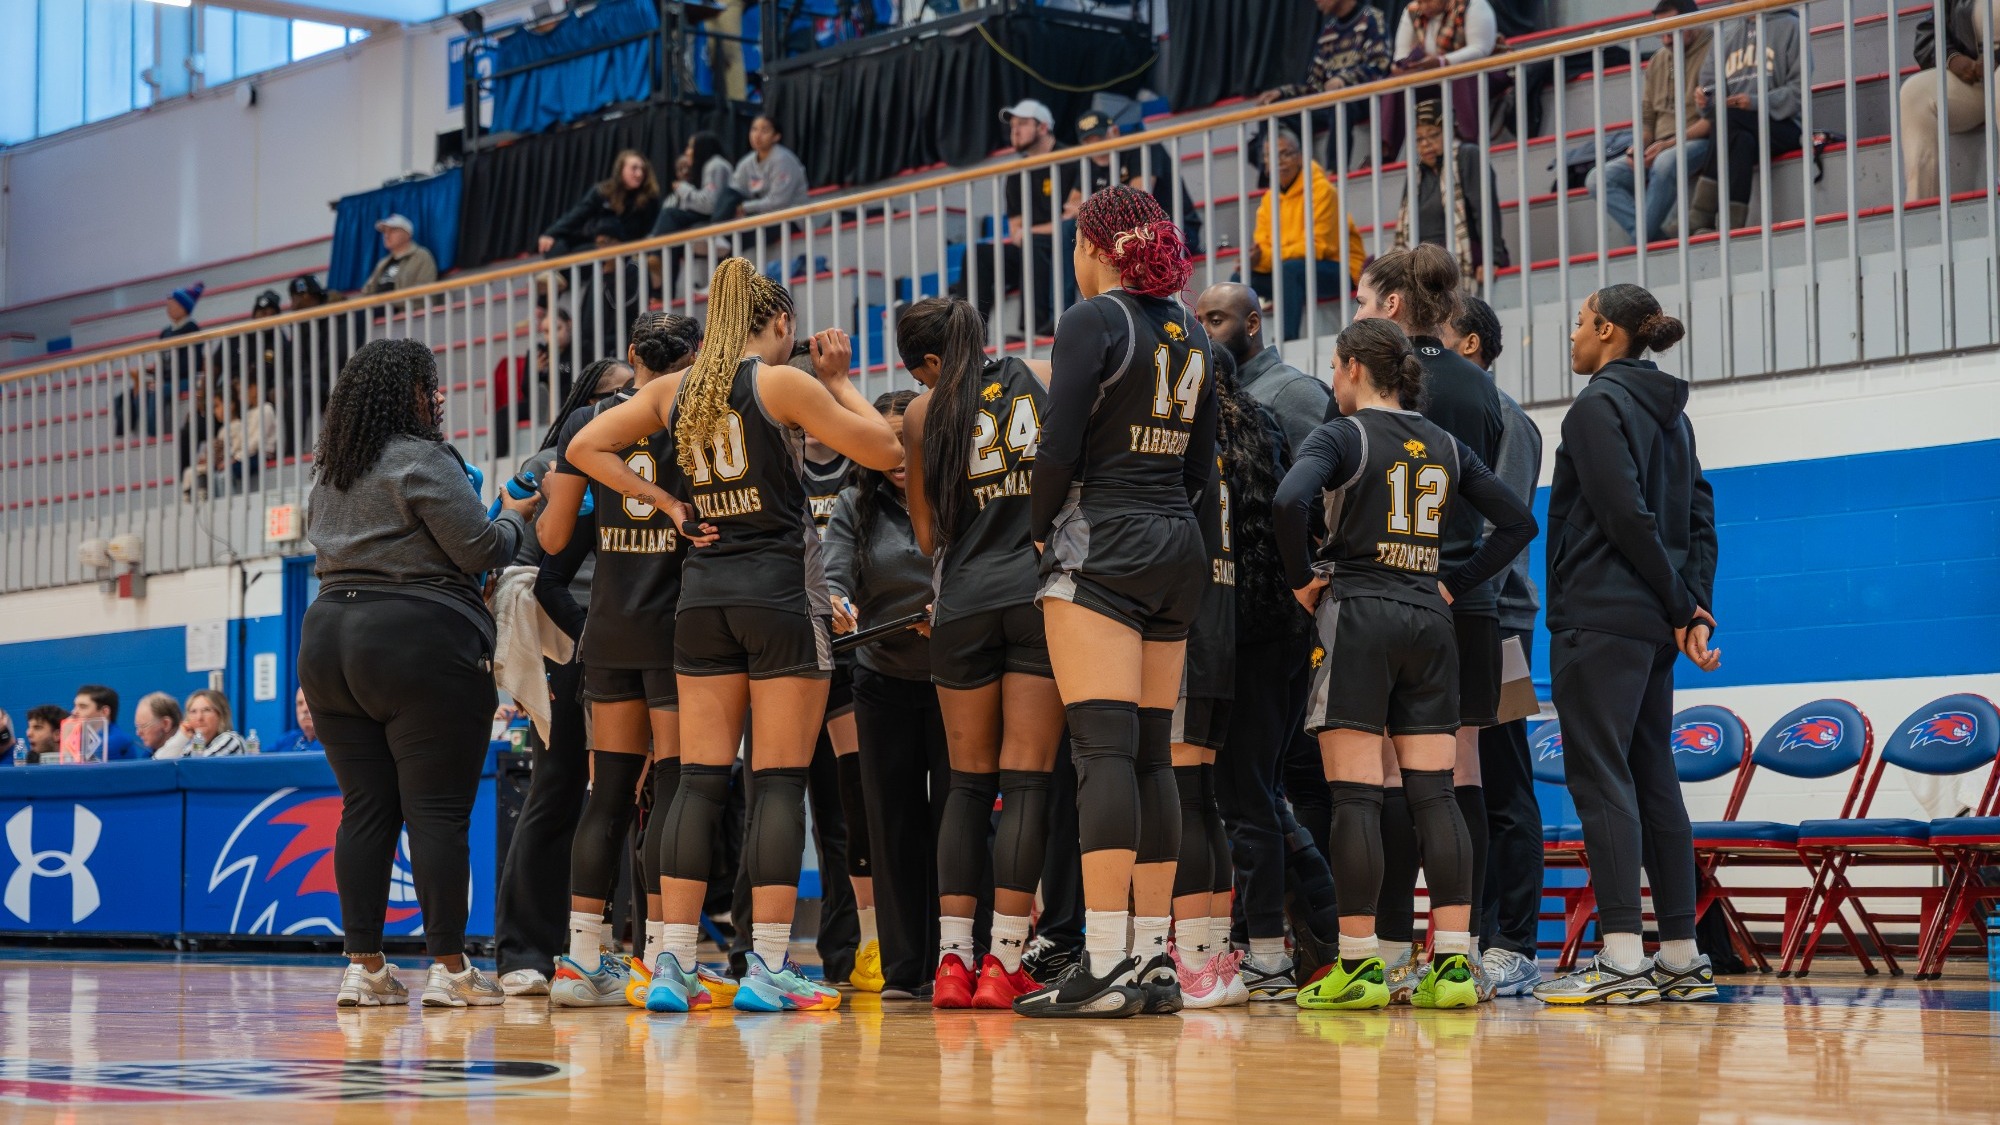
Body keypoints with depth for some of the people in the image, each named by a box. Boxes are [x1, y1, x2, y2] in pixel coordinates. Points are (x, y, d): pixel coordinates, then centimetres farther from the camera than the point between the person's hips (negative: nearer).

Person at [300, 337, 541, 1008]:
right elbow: (480, 551, -10)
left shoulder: (329, 468, 17)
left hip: (329, 639, 8)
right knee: (438, 810, -4)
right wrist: (514, 517, 9)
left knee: (364, 809, 8)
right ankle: (449, 969, -4)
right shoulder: (423, 460, -8)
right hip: (419, 644, -8)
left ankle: (362, 967, 6)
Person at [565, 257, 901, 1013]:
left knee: (698, 781, 5)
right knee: (780, 781, -3)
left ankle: (673, 966, 0)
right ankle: (768, 967, -6)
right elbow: (886, 452, -3)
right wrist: (839, 380, 9)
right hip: (781, 586, -5)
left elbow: (584, 448, 14)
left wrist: (666, 504, 10)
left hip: (703, 589, 5)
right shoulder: (781, 383, -5)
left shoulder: (674, 391, 10)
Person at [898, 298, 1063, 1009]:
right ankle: (1003, 963, -4)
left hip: (965, 602, 1)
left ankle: (953, 959, 4)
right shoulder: (1043, 378, 7)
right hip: (1043, 591, 0)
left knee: (968, 783, 9)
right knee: (1026, 780, -1)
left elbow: (928, 535, 11)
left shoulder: (925, 413, 6)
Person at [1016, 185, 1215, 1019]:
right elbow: (1201, 464, 16)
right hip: (1177, 547, 7)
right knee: (1152, 753, 9)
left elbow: (1060, 449, -14)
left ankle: (1104, 965, -19)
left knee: (1103, 748, -13)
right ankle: (1153, 960, 9)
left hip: (1100, 545, -7)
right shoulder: (1188, 331, 15)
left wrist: (1042, 529, 0)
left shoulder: (1093, 322, -7)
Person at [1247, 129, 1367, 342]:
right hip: (1292, 276, 7)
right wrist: (1255, 258, -24)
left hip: (1337, 270, -7)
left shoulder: (1321, 189, -13)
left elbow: (1317, 246, -20)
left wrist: (1266, 256, -30)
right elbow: (1263, 248, 3)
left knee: (1290, 268, -35)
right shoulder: (1269, 199, 7)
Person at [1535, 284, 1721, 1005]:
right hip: (1653, 624, 9)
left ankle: (1623, 958, -14)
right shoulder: (1671, 413, 17)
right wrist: (1694, 611, 4)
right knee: (1653, 782, 10)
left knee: (1600, 778, -9)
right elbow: (1700, 521, 13)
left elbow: (1625, 514, -16)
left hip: (1598, 619, -9)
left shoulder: (1599, 404, -8)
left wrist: (1681, 605, -8)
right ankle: (1682, 958, 11)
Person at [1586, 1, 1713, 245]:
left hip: (1698, 141, -8)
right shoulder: (1658, 60, 17)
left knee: (1665, 163, -40)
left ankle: (1645, 236, -25)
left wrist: (1670, 143, -19)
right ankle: (1654, 241, -28)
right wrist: (1639, 149, -2)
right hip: (1659, 149, 8)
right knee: (1598, 178, -12)